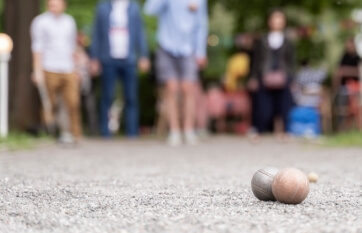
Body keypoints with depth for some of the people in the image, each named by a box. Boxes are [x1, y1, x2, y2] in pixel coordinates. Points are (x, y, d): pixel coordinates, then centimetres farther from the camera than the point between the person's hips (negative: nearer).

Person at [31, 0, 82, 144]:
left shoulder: (69, 21, 16)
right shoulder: (40, 22, 2)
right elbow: (37, 47, -1)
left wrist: (74, 69, 18)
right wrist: (38, 71, -9)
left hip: (68, 70, 3)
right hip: (50, 71, -3)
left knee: (73, 103, -8)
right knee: (50, 104, -1)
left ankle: (75, 134, -2)